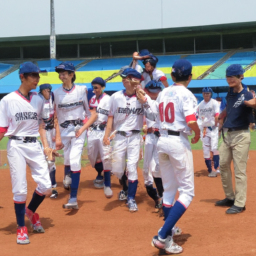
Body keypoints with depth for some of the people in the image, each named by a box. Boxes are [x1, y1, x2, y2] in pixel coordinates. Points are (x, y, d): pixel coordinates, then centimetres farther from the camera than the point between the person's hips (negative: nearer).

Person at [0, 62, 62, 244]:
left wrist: (46, 145, 6)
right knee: (20, 189, -2)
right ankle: (21, 227, 15)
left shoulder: (38, 100, 6)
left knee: (46, 187, 1)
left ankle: (31, 211, 30)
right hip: (16, 147, -4)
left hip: (35, 146, 4)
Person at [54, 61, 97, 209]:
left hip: (79, 129, -3)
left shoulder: (82, 90, -4)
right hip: (63, 129, 3)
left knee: (75, 160, -15)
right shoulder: (57, 93, 3)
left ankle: (73, 199, -17)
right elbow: (56, 116, 6)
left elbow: (93, 114, -4)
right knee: (67, 159, 11)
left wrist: (83, 128, -14)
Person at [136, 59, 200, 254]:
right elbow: (191, 121, -21)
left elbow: (155, 116, 13)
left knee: (169, 190, 18)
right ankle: (162, 236, -14)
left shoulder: (163, 93, 9)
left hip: (162, 141, 7)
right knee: (187, 192, -2)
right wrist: (198, 135, -4)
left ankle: (168, 232, 27)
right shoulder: (186, 95, -10)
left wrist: (144, 102, 18)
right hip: (179, 142, -7)